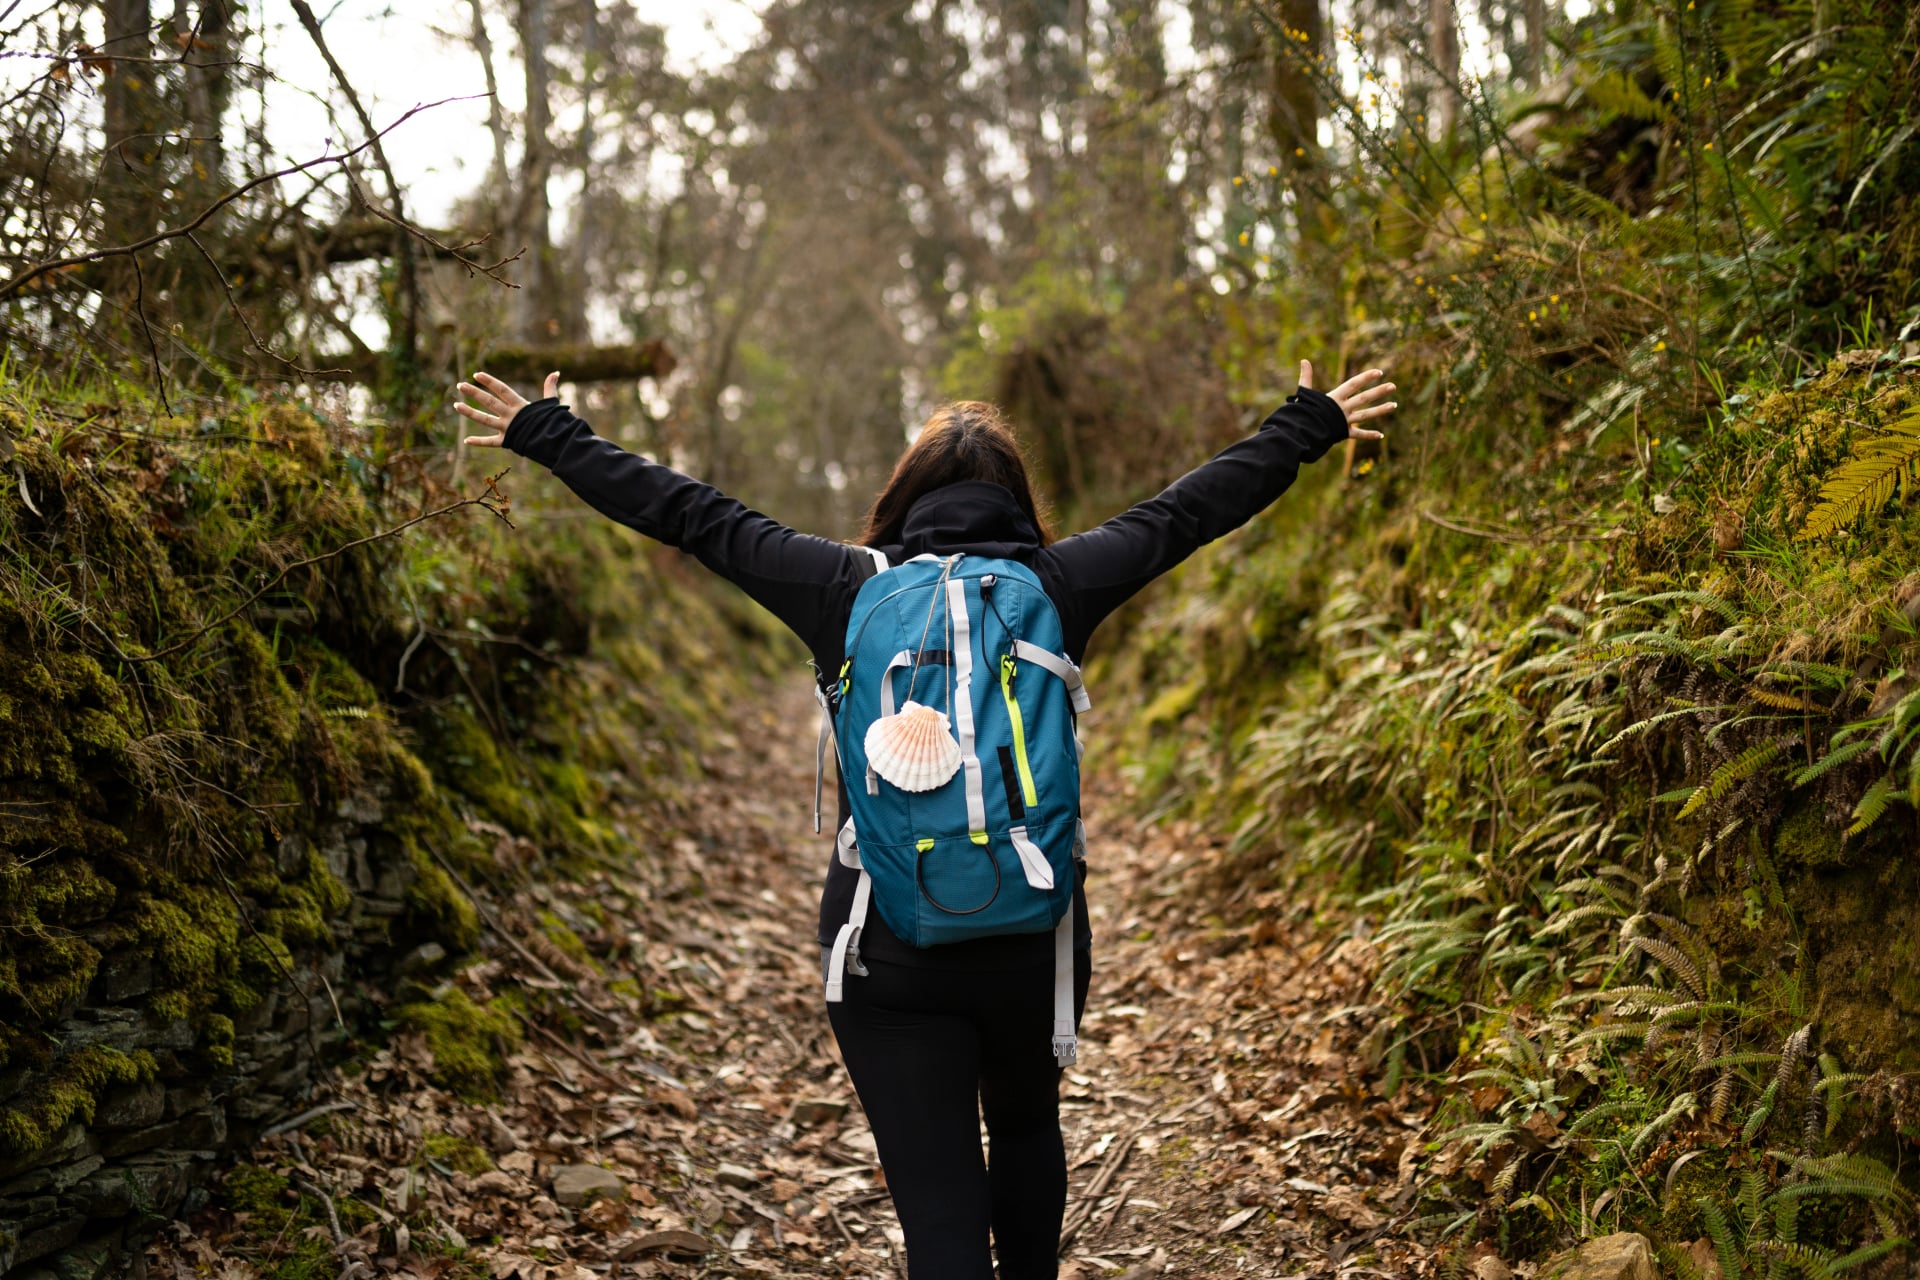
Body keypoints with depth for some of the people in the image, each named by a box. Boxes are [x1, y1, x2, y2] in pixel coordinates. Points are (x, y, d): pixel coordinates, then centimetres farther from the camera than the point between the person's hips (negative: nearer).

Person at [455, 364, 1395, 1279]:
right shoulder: (1059, 583, -2)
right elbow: (1191, 509, 8)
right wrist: (1310, 425, 22)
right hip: (1036, 939, 2)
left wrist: (544, 434, 12)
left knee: (939, 1202, 4)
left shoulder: (847, 587, -5)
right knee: (1027, 1128, 30)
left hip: (889, 950, -2)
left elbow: (690, 517, 1)